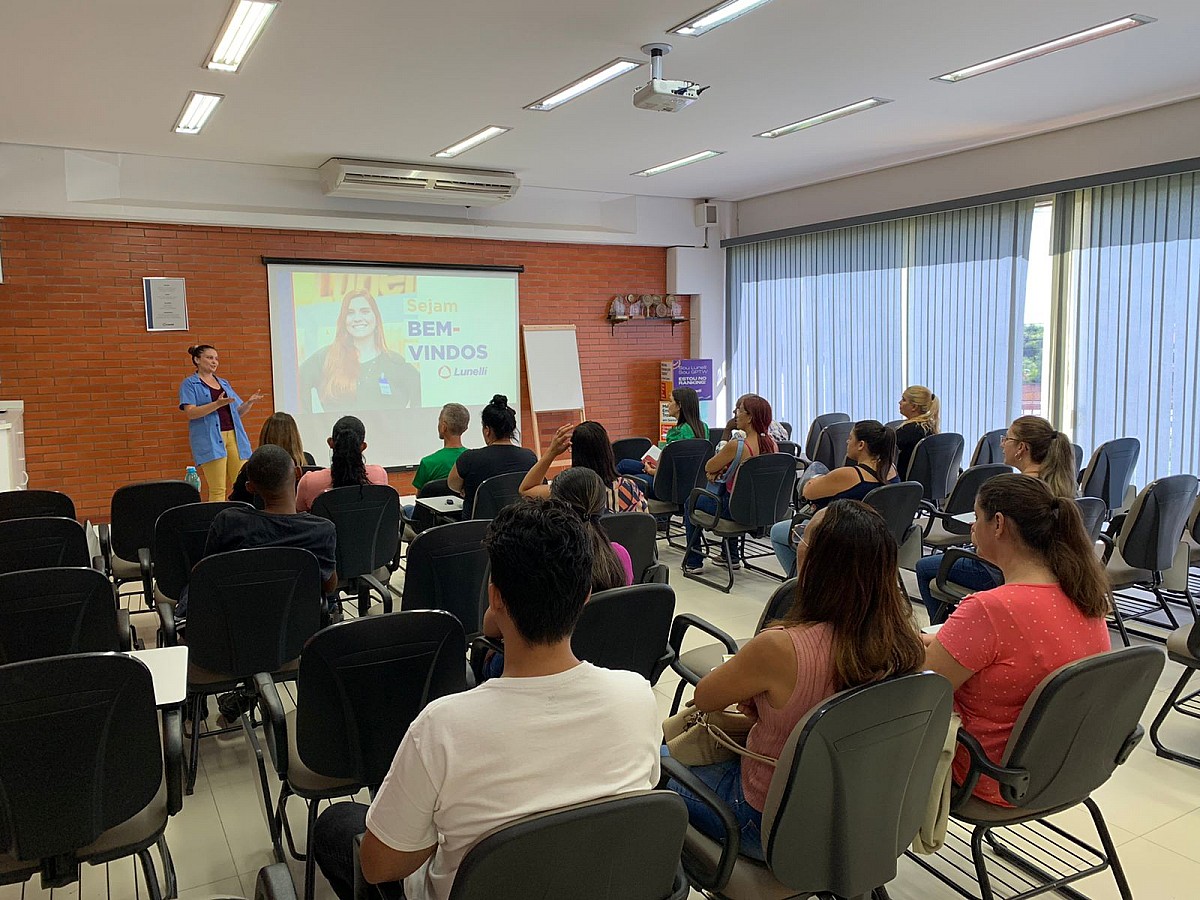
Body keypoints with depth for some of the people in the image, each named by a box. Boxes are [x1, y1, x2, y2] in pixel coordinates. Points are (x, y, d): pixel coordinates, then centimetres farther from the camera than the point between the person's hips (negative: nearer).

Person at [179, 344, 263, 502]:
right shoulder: (189, 384, 5)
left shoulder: (224, 383, 22)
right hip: (210, 440, -5)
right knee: (217, 491, -9)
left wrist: (249, 402, 1)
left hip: (233, 436, 5)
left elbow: (238, 411, 22)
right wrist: (218, 404, -22)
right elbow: (190, 413, -9)